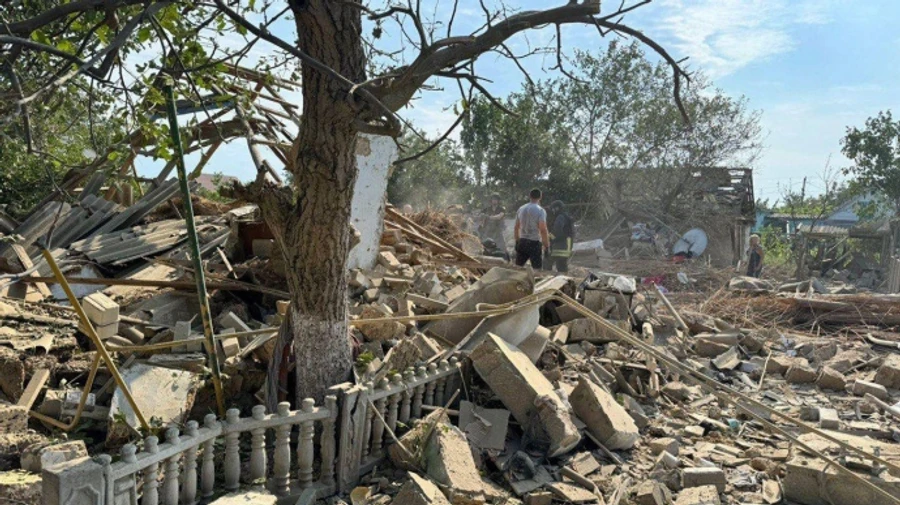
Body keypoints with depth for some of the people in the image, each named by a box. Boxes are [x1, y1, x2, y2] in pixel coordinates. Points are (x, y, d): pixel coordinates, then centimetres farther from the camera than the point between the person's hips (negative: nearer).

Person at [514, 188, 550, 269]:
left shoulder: (521, 209, 7)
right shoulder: (540, 210, -11)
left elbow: (516, 228, 11)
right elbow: (543, 230, -17)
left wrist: (517, 241, 20)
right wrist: (547, 246, -11)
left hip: (522, 242, 5)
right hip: (534, 243, -5)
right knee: (537, 269, 0)